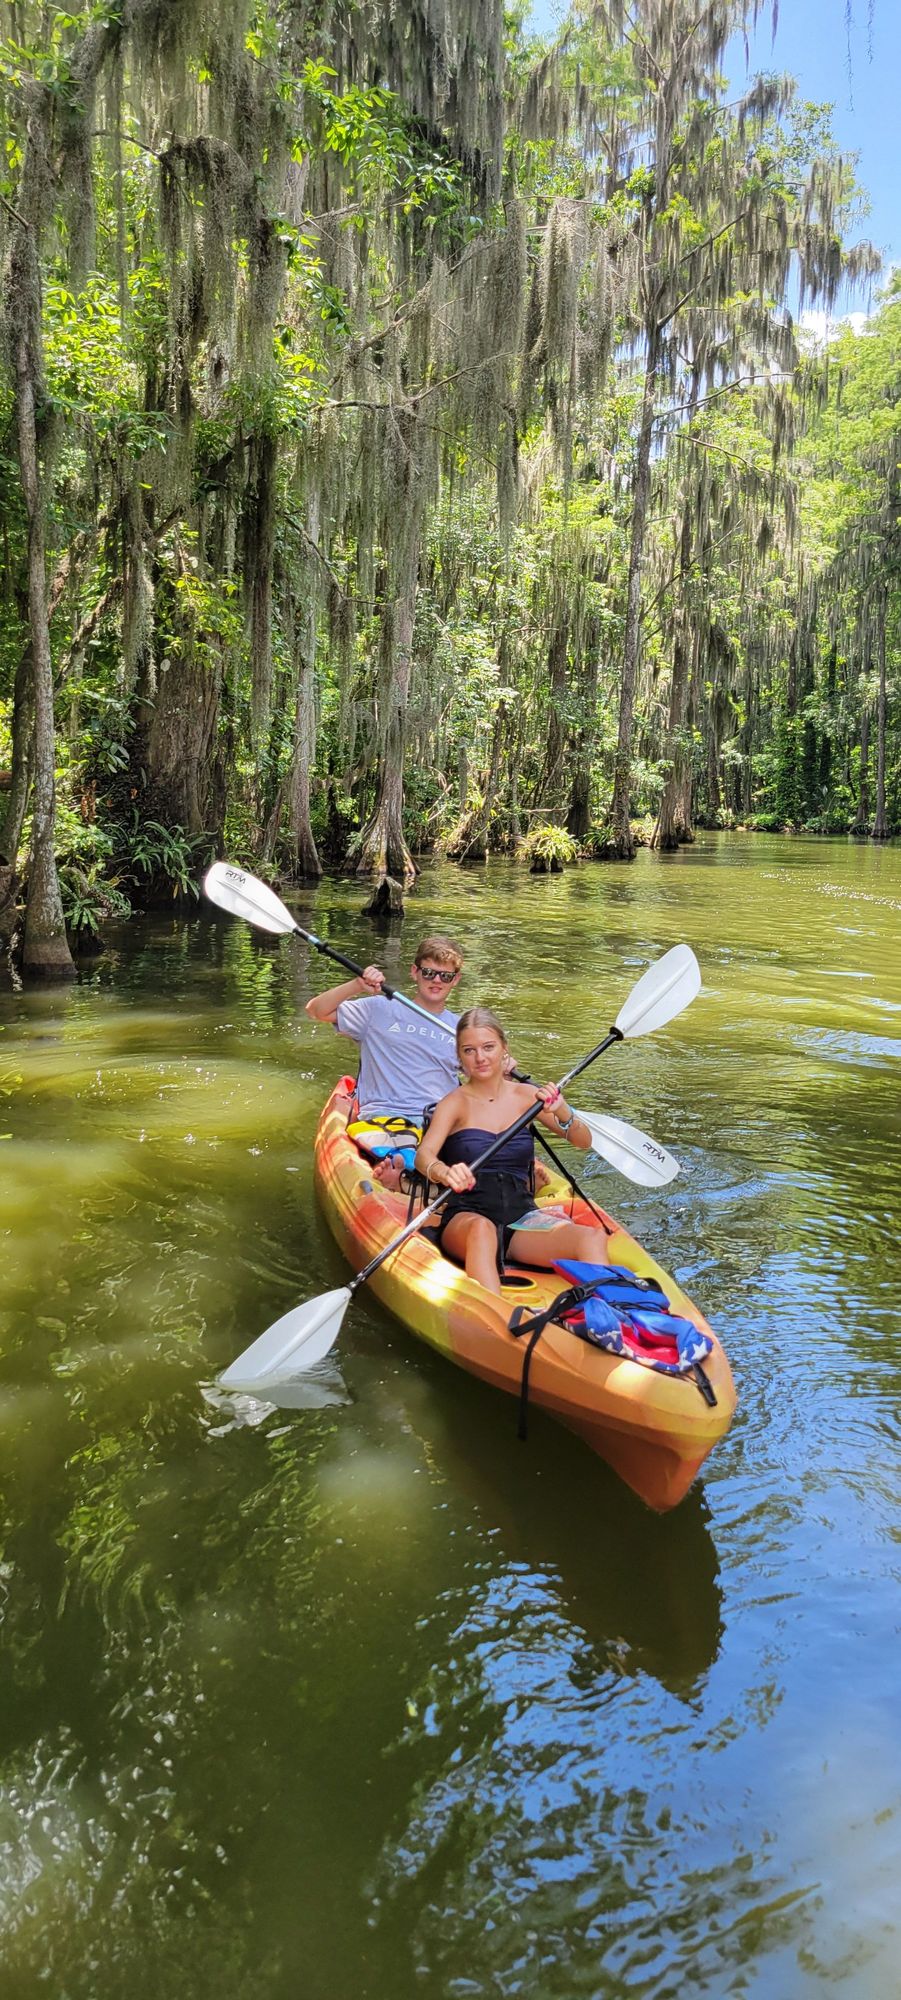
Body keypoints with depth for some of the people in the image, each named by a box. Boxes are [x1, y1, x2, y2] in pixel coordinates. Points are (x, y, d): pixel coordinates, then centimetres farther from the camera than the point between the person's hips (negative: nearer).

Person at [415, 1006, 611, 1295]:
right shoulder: (455, 1103, 2)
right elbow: (424, 1155, -16)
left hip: (521, 1214, 3)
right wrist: (445, 1173, -40)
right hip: (466, 1217, -3)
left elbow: (584, 1143, 4)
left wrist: (562, 1113, -18)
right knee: (482, 1229, -40)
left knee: (593, 1238, -26)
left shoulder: (525, 1096, 11)